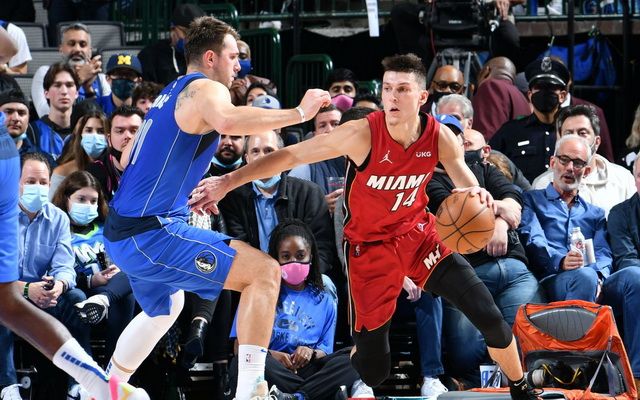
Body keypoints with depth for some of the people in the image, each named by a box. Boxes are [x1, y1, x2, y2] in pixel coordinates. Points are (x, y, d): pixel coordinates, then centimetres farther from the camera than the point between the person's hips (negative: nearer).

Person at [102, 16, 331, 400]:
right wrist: (299, 113, -26)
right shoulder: (205, 89, -8)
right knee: (264, 271, -15)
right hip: (152, 233, -10)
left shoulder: (168, 95, 20)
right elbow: (229, 121, -32)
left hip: (122, 234, 10)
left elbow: (128, 158, 29)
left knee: (164, 307, 36)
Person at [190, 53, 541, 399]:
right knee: (373, 370, -7)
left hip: (418, 233, 3)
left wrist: (477, 196, -39)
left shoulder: (440, 138, -15)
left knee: (489, 317, -6)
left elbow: (468, 185, -12)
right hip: (370, 246, -3)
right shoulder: (363, 134, -25)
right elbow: (290, 156, -20)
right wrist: (227, 182, -25)